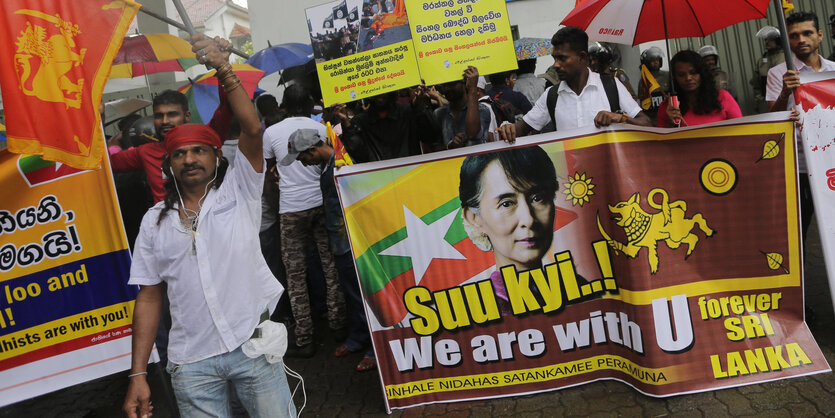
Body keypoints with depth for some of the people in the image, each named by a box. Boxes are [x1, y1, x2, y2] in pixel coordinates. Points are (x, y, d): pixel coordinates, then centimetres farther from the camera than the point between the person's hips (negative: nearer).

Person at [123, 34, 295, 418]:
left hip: (252, 346, -2)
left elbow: (252, 129, -14)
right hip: (192, 363, 2)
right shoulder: (155, 221, 8)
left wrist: (223, 70, -20)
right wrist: (138, 375, 3)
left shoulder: (237, 191, 2)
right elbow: (149, 298, 8)